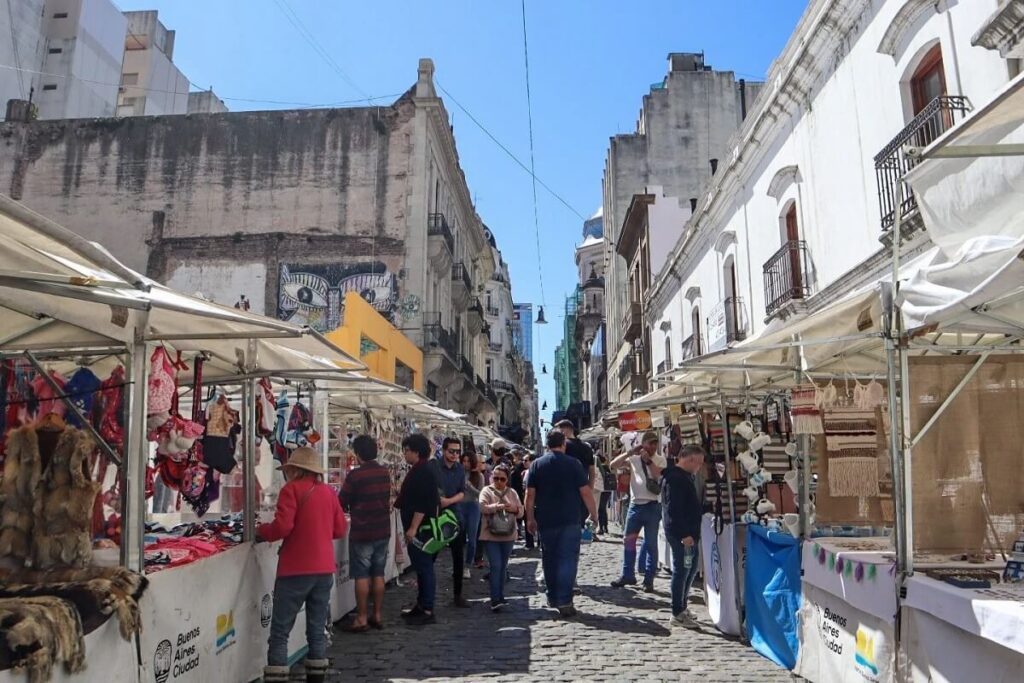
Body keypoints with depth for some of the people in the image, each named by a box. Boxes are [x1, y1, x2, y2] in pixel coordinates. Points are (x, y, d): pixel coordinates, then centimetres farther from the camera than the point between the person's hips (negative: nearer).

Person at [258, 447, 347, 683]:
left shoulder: (292, 489, -7)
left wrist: (260, 531, 2)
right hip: (324, 569, 6)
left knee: (280, 632, 2)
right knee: (317, 630, 12)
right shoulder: (329, 491, 9)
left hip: (296, 569, -5)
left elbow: (282, 527, -16)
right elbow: (340, 529, 13)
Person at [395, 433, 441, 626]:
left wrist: (413, 528, -25)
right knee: (421, 567, 16)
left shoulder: (424, 472, -19)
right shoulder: (418, 471, 14)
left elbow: (423, 503, -24)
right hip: (416, 528, 10)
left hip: (421, 528, -10)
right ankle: (421, 605, 25)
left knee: (424, 567, -5)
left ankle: (427, 611, 1)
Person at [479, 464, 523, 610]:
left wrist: (515, 509, -14)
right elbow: (482, 507, -17)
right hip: (490, 535, -4)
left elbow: (521, 512, 8)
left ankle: (500, 597, 22)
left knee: (503, 567, 12)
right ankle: (495, 600, -10)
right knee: (496, 566, -10)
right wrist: (497, 506, -32)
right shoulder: (487, 491, -1)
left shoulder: (512, 493, 10)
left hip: (508, 535, 4)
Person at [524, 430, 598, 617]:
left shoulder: (537, 465, 2)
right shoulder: (573, 464, -4)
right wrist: (593, 514, 6)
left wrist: (530, 518, 7)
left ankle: (553, 598, 25)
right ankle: (564, 601, -7)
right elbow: (585, 492, -5)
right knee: (568, 559, -1)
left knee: (549, 559, 16)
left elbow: (530, 494, -1)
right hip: (570, 520, -3)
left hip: (546, 521, 3)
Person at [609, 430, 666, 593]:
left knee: (651, 544, 4)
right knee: (628, 540, 8)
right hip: (635, 504, 2)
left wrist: (648, 460, -16)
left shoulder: (660, 460, 1)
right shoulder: (634, 458, 4)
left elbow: (659, 477, -15)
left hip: (652, 506, -2)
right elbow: (613, 465, -3)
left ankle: (649, 580, 13)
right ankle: (628, 575, 21)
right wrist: (630, 452, -11)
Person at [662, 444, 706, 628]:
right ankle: (678, 614, 3)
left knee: (691, 569, 17)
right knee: (681, 571, -5)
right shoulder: (675, 478, -17)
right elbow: (674, 509, -23)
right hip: (681, 534, -11)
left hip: (690, 533, 11)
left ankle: (681, 607, 28)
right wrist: (684, 534, -25)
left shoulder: (686, 476, 16)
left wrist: (693, 533, 16)